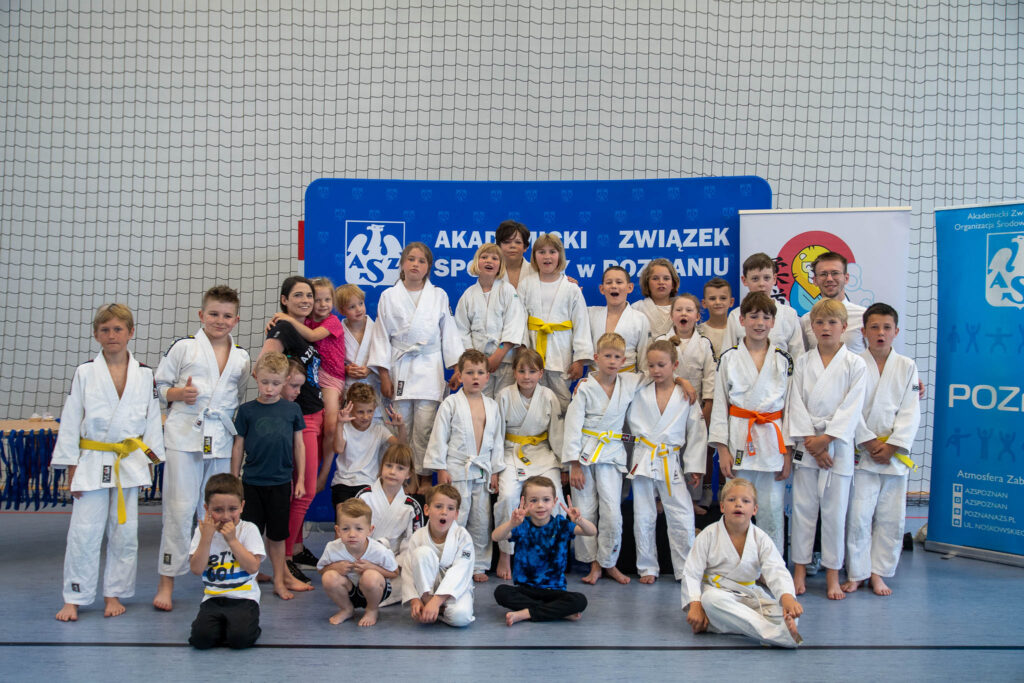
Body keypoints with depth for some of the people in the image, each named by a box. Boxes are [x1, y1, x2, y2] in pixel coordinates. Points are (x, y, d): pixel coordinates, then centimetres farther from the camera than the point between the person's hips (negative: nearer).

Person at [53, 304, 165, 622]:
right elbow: (70, 422, 0)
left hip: (130, 462, 2)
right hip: (93, 462, -2)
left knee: (125, 533, 7)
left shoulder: (145, 374, 3)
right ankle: (73, 598, 11)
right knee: (84, 532, -2)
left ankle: (113, 593, 22)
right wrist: (71, 467, -2)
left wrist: (151, 459, 5)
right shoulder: (85, 373, -1)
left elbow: (152, 419, 8)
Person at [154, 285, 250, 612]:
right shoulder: (184, 346, 1)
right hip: (185, 436, -3)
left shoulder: (241, 357, 12)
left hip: (222, 440, 3)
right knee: (180, 508, -5)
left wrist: (237, 427, 7)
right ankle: (166, 582, 5)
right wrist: (178, 394, -14)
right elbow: (158, 385, 5)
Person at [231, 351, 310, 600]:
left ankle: (280, 580, 23)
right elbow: (238, 447, 3)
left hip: (281, 482, 1)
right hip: (252, 482, -1)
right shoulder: (247, 410, -2)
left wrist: (300, 479, 7)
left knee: (276, 534, 10)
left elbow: (299, 445, 8)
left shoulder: (292, 409, 1)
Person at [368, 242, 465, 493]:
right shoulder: (389, 296, 6)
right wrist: (384, 375, -1)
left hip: (429, 368, 0)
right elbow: (382, 336, 5)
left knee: (425, 426, -6)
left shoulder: (439, 296, 8)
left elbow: (449, 333, 9)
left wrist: (457, 368, 3)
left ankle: (425, 477, 6)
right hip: (399, 367, 0)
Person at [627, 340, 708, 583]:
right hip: (643, 460, 1)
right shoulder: (639, 393, 2)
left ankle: (686, 570, 9)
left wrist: (695, 467, 3)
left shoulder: (686, 396, 0)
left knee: (682, 518, -4)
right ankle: (647, 568, 20)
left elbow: (697, 433, 4)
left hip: (671, 462, -1)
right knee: (643, 518, 6)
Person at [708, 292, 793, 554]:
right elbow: (719, 405, 3)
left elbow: (791, 406, 7)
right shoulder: (729, 358, 4)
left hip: (773, 440, 1)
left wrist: (788, 453, 2)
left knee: (772, 512, 2)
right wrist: (722, 450, -4)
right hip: (738, 442, -1)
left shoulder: (783, 360, 7)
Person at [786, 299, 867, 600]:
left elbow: (852, 407, -6)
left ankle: (833, 574, 14)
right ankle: (799, 570, 14)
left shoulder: (855, 364, 0)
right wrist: (810, 440, -10)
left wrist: (826, 439, -13)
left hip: (838, 444, -2)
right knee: (803, 507, 4)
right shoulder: (803, 362, 6)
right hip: (806, 444, 2)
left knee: (835, 510, 2)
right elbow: (797, 403, 1)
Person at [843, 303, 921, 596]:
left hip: (895, 453, 3)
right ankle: (856, 573, 9)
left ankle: (878, 572, 18)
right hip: (861, 451, -2)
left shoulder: (907, 367, 6)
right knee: (858, 515, -4)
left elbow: (910, 412, 2)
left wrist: (891, 446, -8)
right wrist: (869, 442, -10)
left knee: (891, 517, 5)